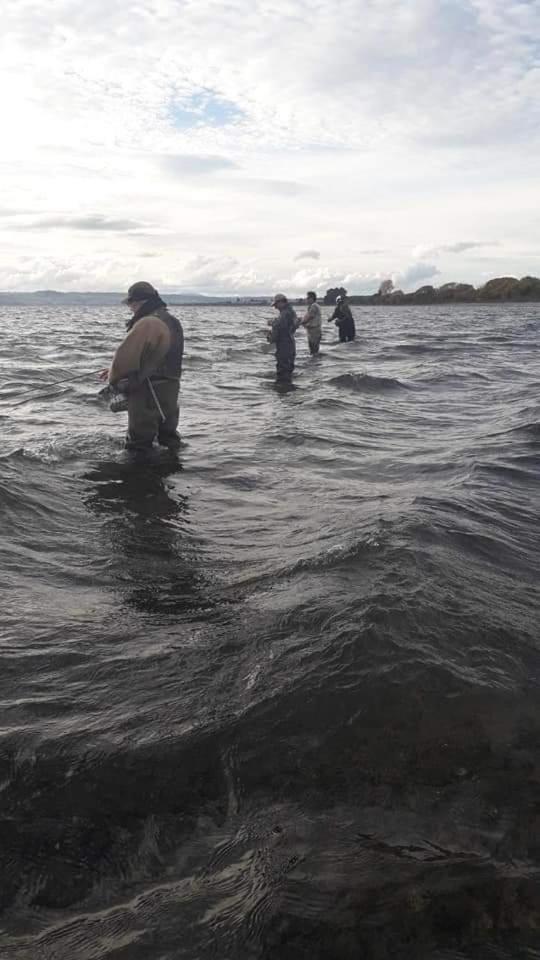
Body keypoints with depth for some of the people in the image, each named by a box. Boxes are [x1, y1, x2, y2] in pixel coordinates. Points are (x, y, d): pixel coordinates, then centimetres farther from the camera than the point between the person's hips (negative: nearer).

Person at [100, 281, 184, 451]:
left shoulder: (146, 324, -18)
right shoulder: (172, 322, 14)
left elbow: (125, 355, -19)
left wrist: (113, 378, 2)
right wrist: (114, 371, 17)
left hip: (148, 393, -9)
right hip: (170, 390, 9)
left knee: (138, 448, 0)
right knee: (169, 441, 18)